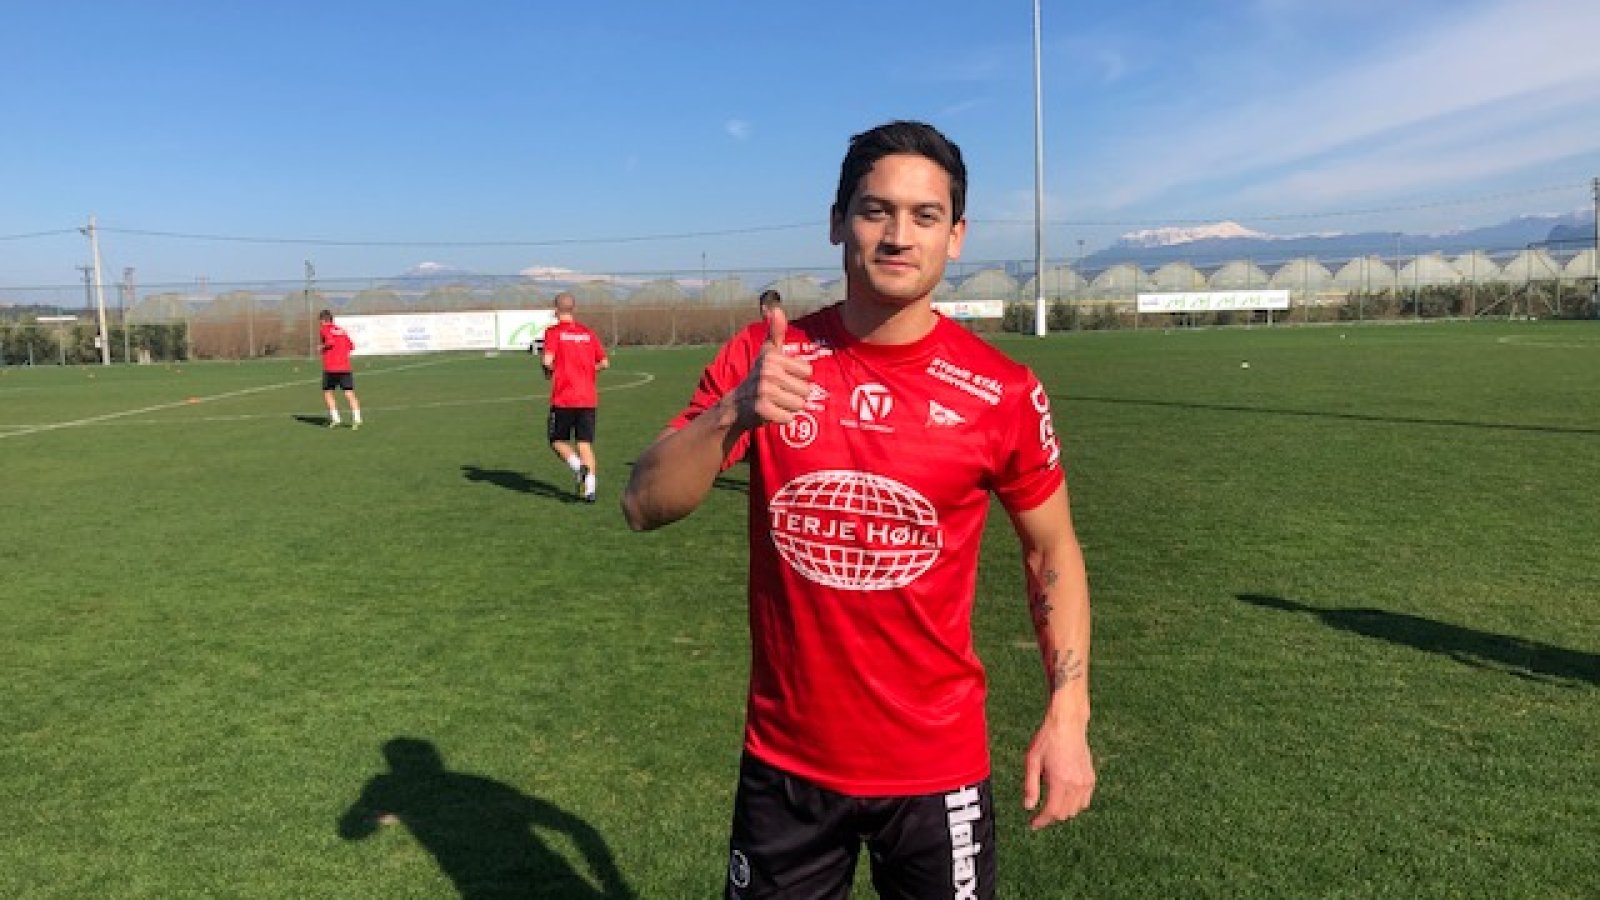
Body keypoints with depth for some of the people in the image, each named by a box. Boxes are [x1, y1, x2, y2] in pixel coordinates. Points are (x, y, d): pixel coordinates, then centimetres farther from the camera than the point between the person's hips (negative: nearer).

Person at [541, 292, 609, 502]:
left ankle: (577, 466, -15)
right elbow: (604, 362, 8)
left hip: (563, 399, -3)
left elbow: (548, 361, -16)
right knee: (585, 443, 5)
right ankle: (590, 488, -6)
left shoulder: (553, 332, -3)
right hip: (588, 398, 3)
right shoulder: (588, 332, 9)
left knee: (558, 440, 11)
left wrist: (548, 372, 5)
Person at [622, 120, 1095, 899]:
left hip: (936, 768, -1)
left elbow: (1052, 551, 2)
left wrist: (1066, 716, -6)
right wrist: (732, 412, -28)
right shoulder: (760, 359, -7)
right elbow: (644, 506, -10)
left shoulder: (1002, 393, -11)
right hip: (783, 761, 2)